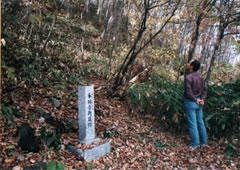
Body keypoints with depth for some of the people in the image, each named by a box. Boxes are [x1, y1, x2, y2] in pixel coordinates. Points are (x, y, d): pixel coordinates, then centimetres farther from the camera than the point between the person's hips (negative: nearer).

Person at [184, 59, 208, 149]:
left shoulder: (188, 77, -18)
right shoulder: (200, 76, 5)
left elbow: (188, 91, -21)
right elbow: (204, 89, 5)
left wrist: (195, 100, -11)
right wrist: (202, 99, -2)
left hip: (191, 102, -7)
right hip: (199, 102, 7)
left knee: (192, 124, 2)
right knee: (200, 122, 16)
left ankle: (195, 144, 10)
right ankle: (204, 142, 26)